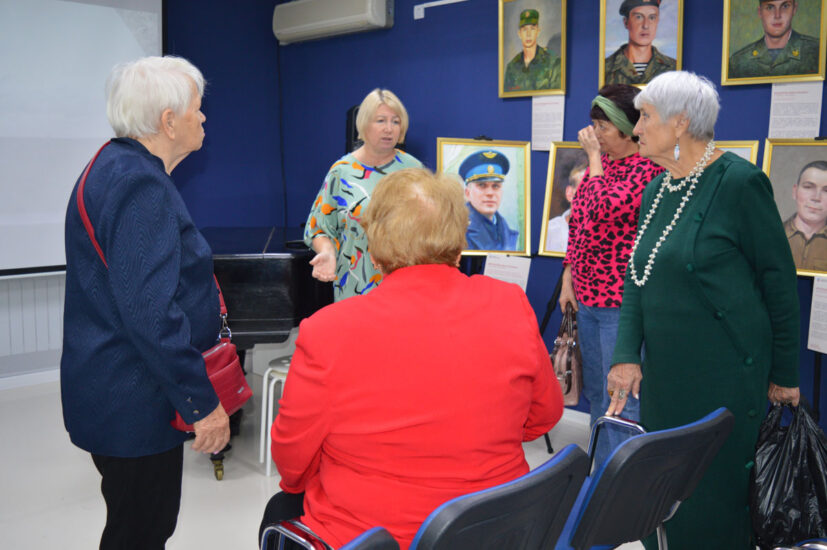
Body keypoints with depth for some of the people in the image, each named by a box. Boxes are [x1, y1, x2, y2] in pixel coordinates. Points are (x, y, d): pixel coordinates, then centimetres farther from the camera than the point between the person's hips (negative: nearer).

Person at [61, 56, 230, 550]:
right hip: (133, 402, -10)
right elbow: (150, 315, -29)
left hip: (116, 394, 10)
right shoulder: (140, 186, -23)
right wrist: (203, 402, -23)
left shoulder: (119, 167, 11)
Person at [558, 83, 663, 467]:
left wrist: (594, 158, -13)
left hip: (622, 303, -9)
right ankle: (600, 469, 32)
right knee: (595, 392, 18)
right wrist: (568, 279, 14)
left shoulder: (648, 169, -12)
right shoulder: (600, 160, 13)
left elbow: (602, 210, -26)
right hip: (587, 296, 9)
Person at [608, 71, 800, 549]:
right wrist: (627, 355, -1)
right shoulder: (657, 190, 10)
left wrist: (784, 375, -4)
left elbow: (779, 281, -8)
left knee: (714, 497, 4)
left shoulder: (740, 182, -11)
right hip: (663, 374, 7)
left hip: (724, 379, -7)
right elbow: (636, 277, 11)